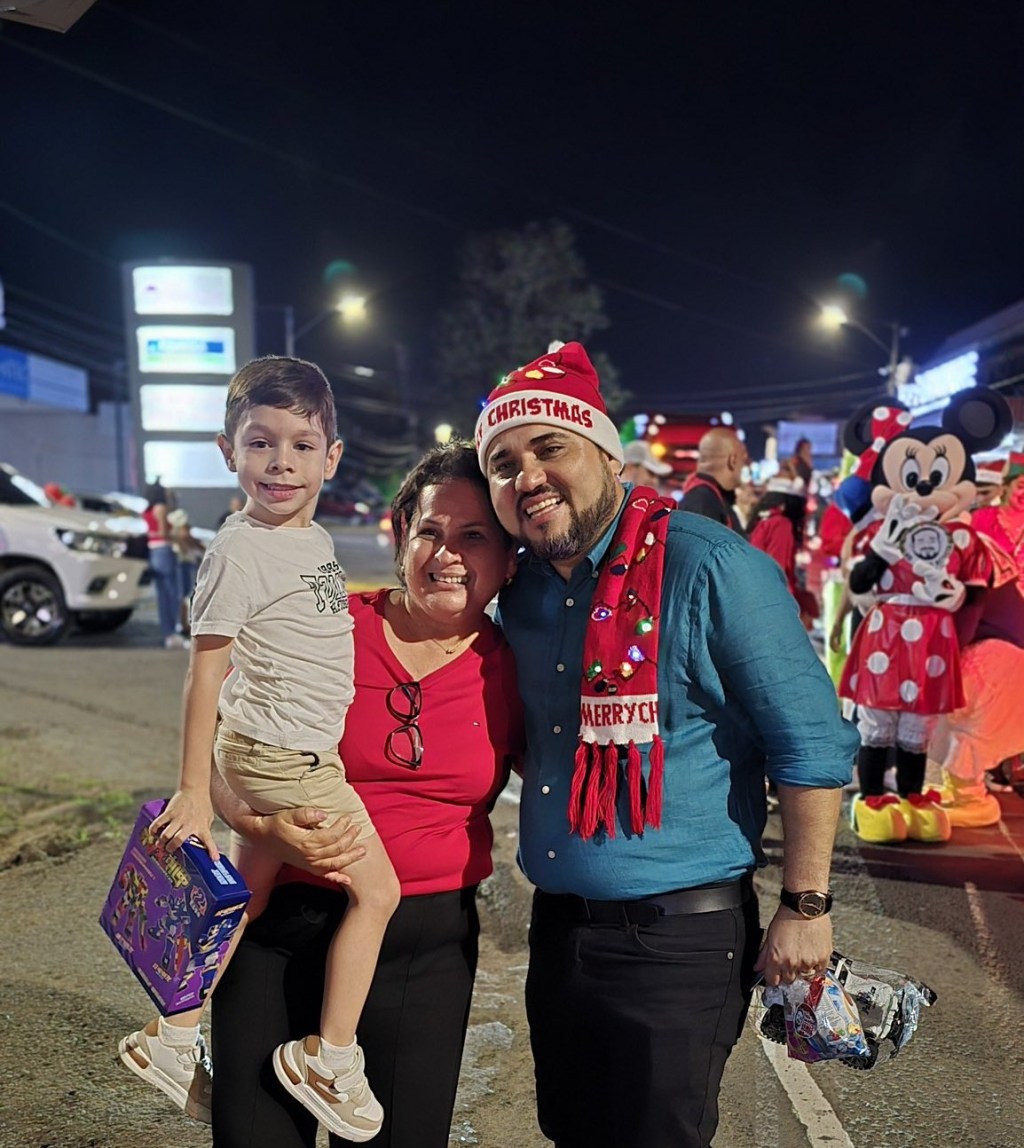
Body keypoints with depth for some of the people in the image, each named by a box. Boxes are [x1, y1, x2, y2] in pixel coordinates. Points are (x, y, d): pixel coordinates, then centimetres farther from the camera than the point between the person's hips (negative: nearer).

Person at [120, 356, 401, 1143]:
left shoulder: (316, 539, 8)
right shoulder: (241, 550, -17)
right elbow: (206, 670, -18)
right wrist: (194, 791, -18)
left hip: (293, 752, 8)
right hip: (279, 753, -8)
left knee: (247, 896, 18)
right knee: (377, 891, -1)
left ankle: (173, 1038, 32)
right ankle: (329, 1058, 11)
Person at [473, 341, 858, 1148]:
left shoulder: (709, 567, -17)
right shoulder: (520, 587, 3)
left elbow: (812, 742, -14)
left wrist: (806, 909, -13)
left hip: (680, 936, -6)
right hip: (558, 926, 7)